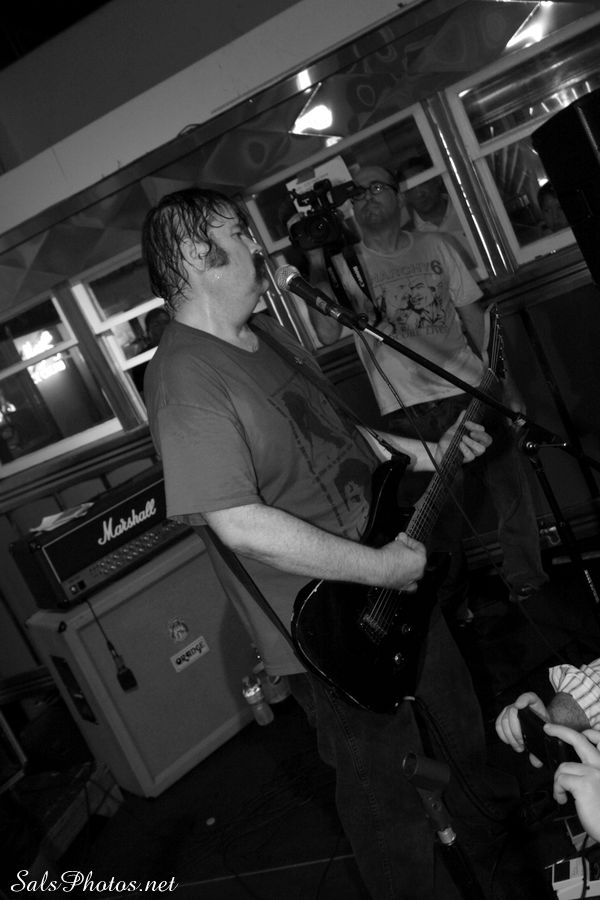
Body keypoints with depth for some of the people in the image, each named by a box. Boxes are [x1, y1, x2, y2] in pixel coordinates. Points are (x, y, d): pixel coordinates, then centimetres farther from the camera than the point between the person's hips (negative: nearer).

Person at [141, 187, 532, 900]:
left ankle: (491, 829, 59)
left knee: (457, 719, 30)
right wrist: (382, 567, -25)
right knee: (387, 794, 13)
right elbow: (240, 524, -31)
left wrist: (426, 452, 10)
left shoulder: (267, 331, 6)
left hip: (397, 578, 10)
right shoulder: (184, 377, -24)